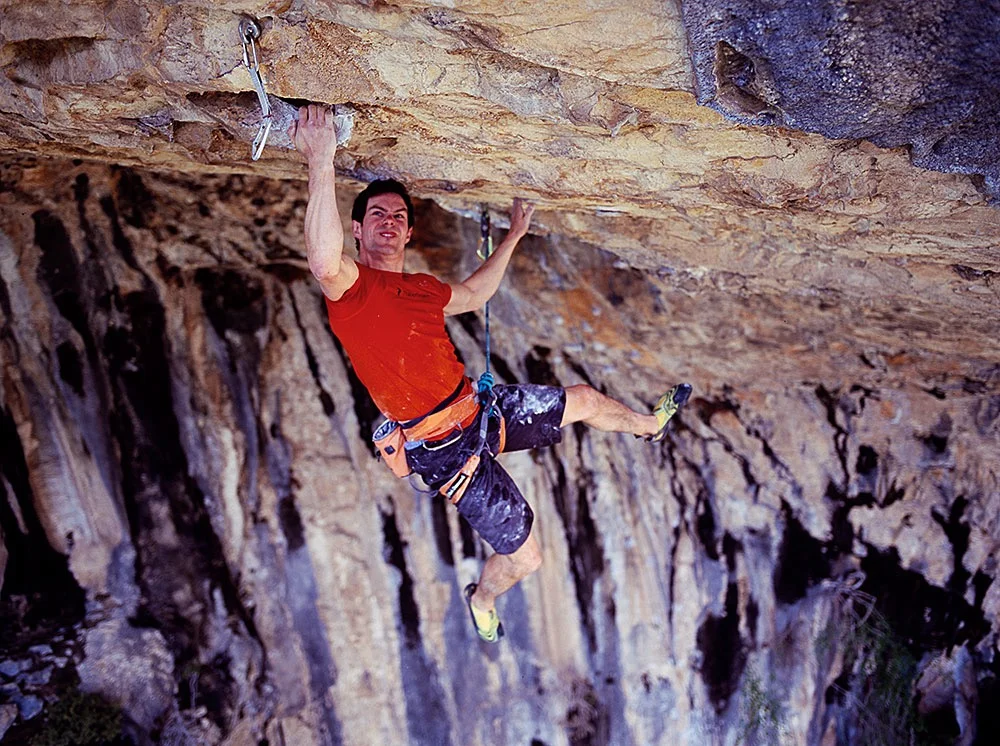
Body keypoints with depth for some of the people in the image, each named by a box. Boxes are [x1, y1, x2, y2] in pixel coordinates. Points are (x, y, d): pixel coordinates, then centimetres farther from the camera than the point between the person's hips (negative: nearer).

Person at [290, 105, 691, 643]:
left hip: (482, 408, 8)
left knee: (583, 400, 23)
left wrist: (512, 237, 30)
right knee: (524, 558, 4)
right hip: (447, 451, -8)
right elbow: (324, 261, -42)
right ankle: (481, 599, 40)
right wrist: (321, 163, -47)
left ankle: (649, 425, 57)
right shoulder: (350, 286, -16)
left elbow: (474, 295, 29)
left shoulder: (420, 289, 10)